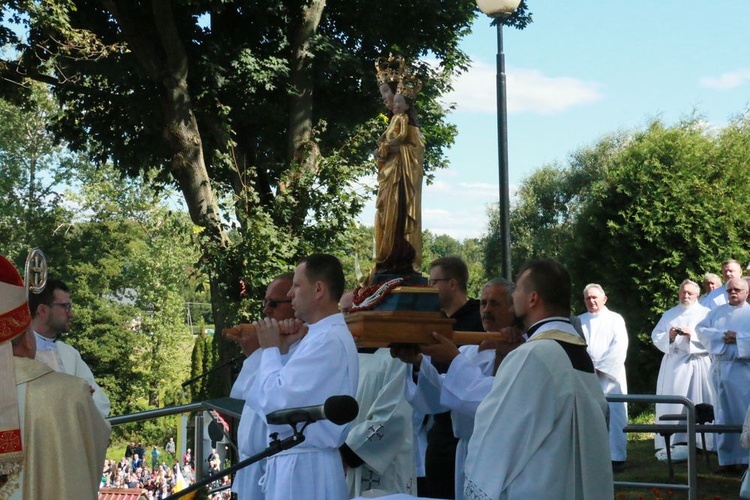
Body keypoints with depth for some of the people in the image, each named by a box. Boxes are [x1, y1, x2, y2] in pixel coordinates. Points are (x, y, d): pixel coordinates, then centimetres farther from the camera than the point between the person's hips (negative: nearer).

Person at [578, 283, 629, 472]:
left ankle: (617, 457, -3)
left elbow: (619, 348, -5)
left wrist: (599, 366, -11)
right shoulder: (579, 321, 16)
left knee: (613, 416, -6)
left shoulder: (615, 319, 6)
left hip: (609, 375, -2)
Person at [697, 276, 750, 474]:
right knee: (723, 415, 6)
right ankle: (727, 459, 10)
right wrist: (722, 335, -10)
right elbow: (701, 329, 5)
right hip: (719, 369, 4)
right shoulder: (717, 312, 16)